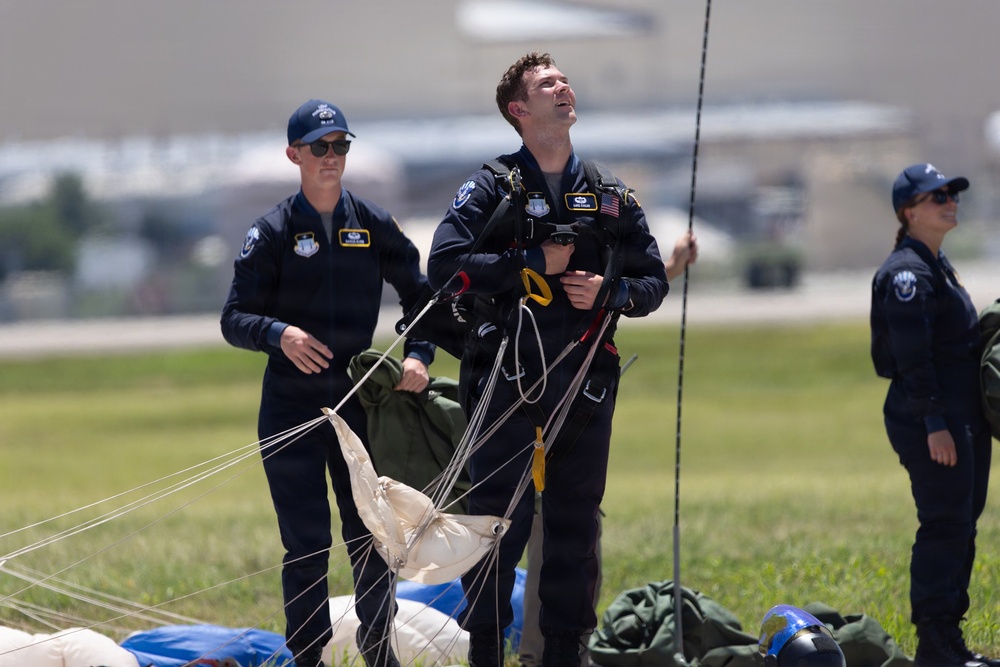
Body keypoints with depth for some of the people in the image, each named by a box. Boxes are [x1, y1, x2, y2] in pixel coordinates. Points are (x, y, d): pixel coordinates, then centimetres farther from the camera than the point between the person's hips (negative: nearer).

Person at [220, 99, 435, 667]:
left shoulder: (374, 225, 5)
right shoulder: (274, 231, -3)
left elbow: (420, 295, 12)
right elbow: (234, 320, -5)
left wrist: (418, 355, -5)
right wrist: (279, 334, -25)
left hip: (357, 395, 2)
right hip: (291, 402, -2)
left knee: (372, 530, 6)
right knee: (307, 541, -3)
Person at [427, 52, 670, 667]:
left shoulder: (610, 196, 13)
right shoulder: (493, 188, 1)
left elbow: (654, 281, 15)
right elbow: (445, 263, -11)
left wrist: (610, 292, -6)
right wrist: (533, 263, -13)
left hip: (585, 384, 4)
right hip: (507, 382, -4)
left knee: (575, 526, 6)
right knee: (498, 523, -8)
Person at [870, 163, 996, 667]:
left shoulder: (937, 266, 17)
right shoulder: (907, 271, -14)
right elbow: (912, 356, -19)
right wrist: (935, 422, -22)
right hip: (932, 422, -10)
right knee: (945, 526, -9)